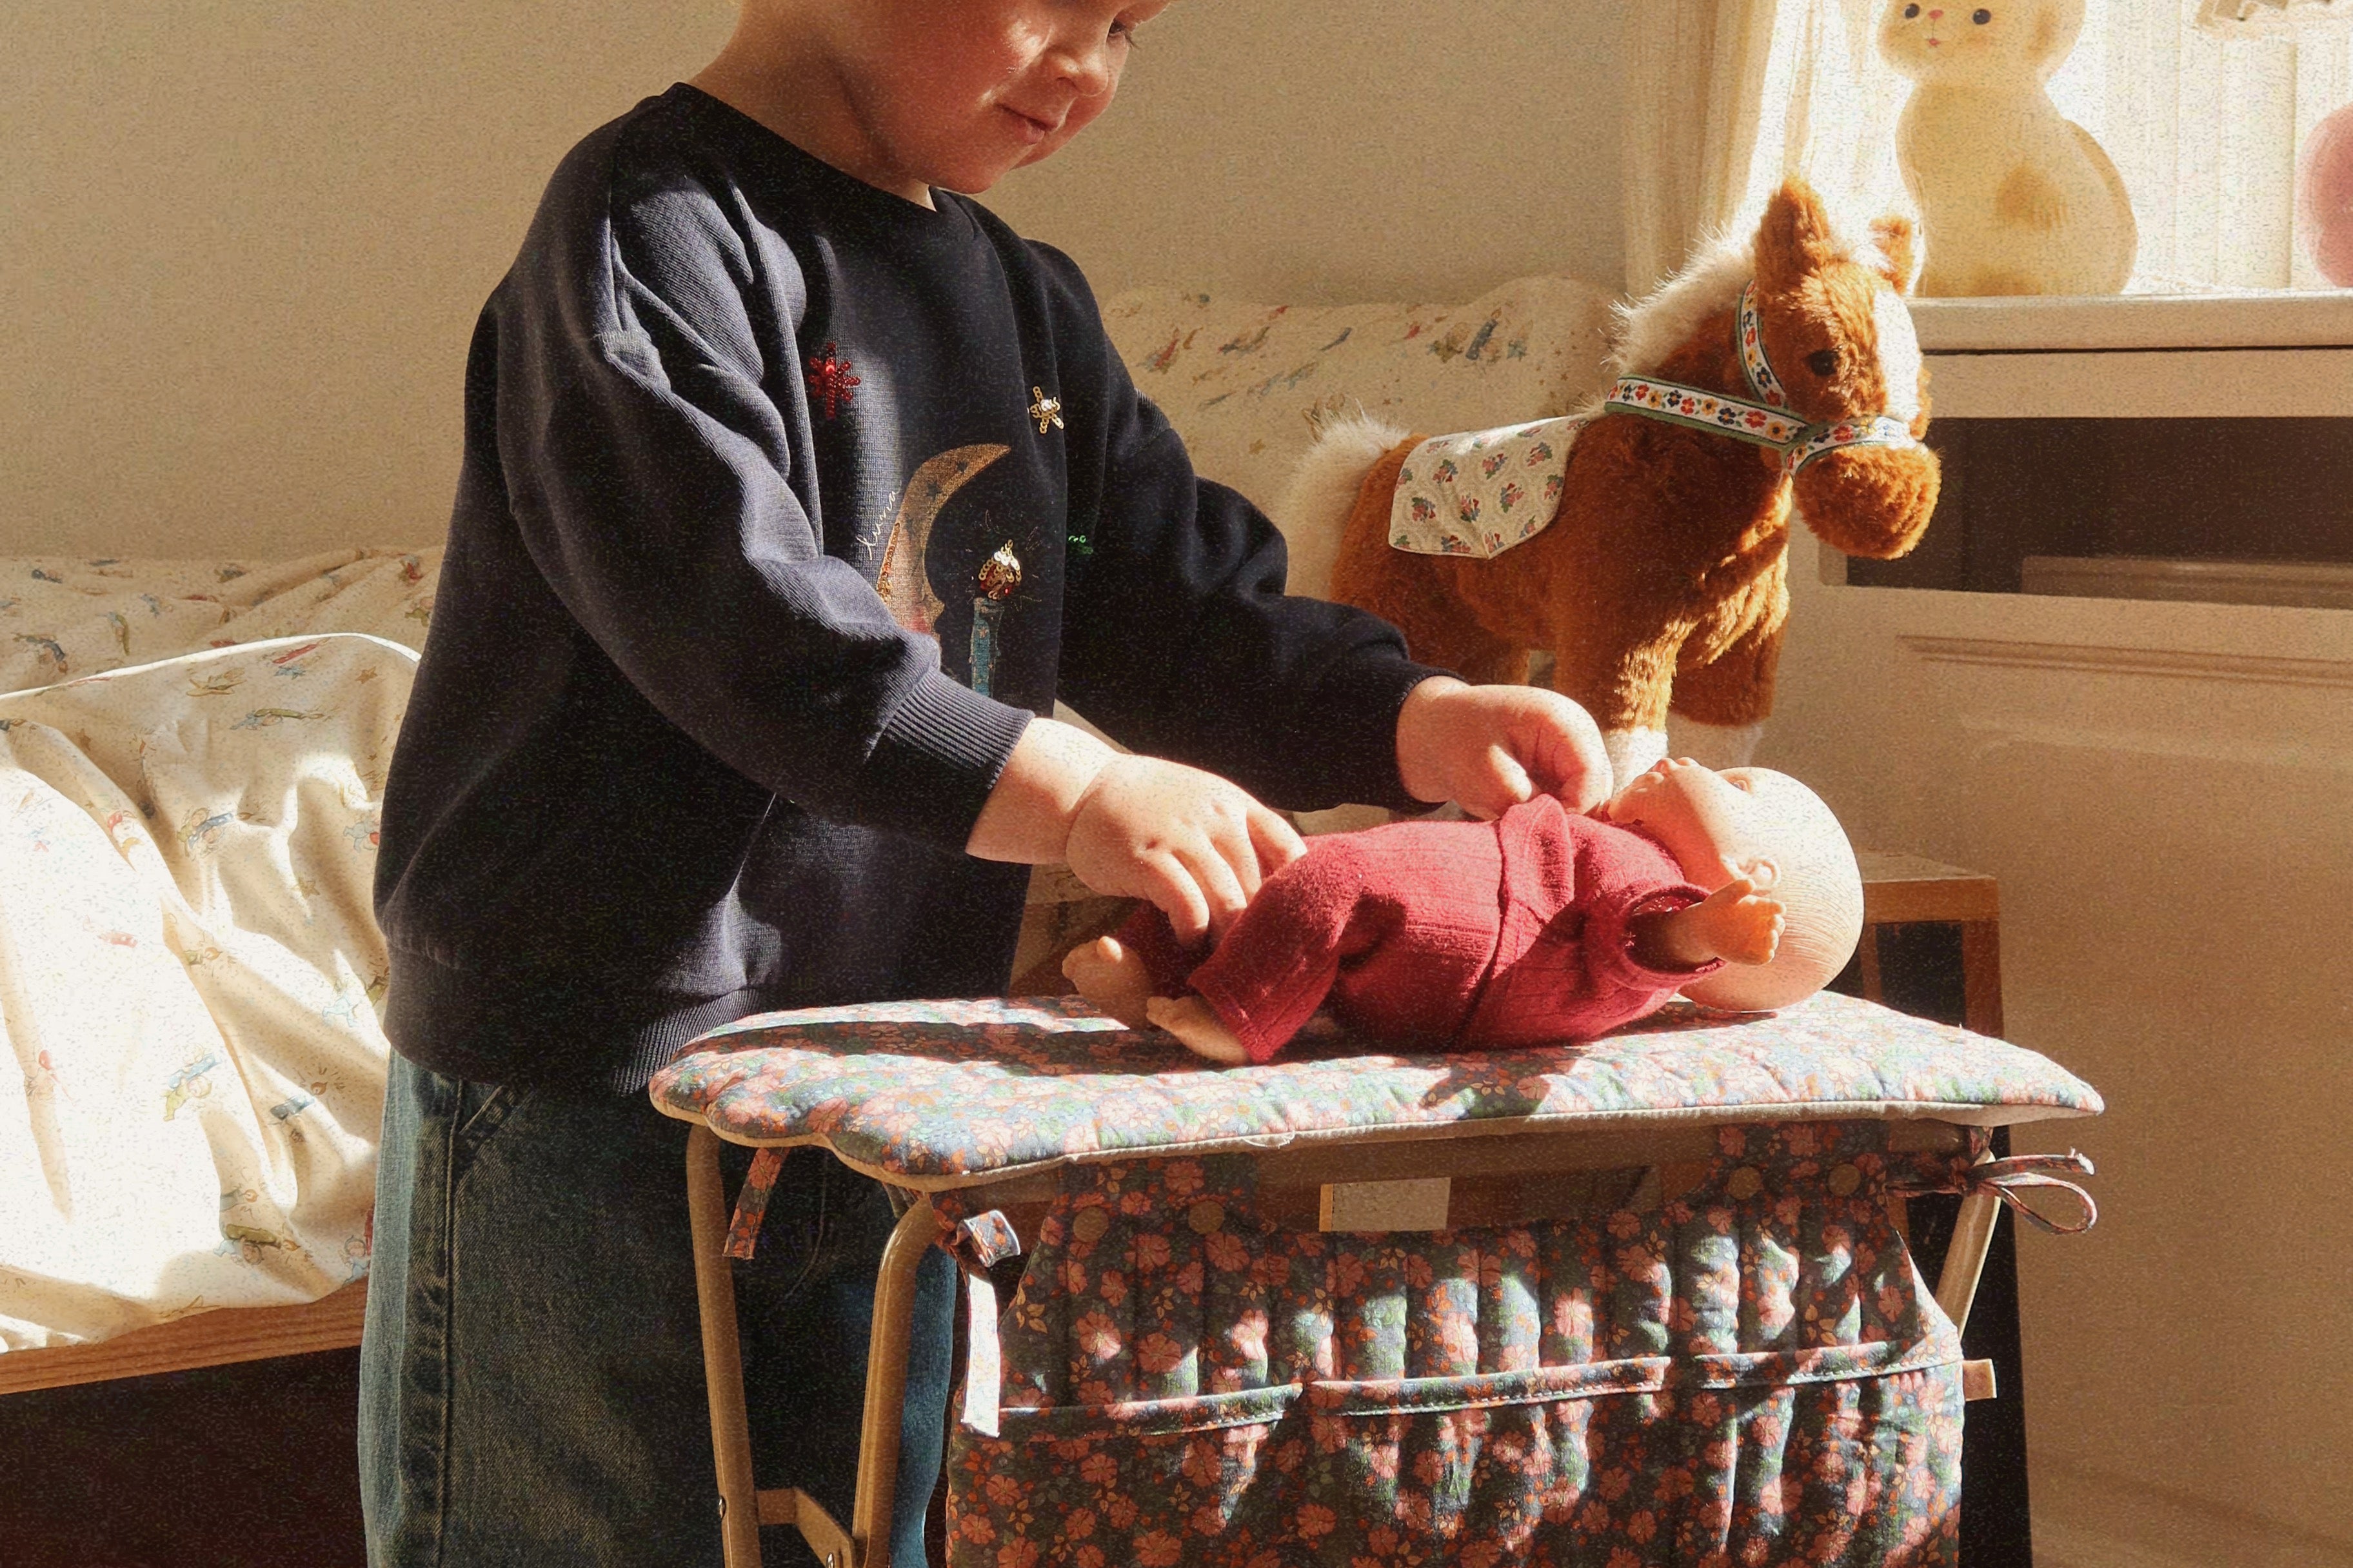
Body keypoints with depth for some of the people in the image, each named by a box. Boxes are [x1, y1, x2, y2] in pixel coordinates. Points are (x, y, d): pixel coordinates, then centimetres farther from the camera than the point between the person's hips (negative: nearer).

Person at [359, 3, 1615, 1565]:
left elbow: (1183, 599, 10)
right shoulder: (655, 224, -14)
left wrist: (1414, 719, -8)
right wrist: (1070, 790, -33)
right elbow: (732, 608, -26)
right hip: (594, 1085, -8)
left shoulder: (1023, 298, 12)